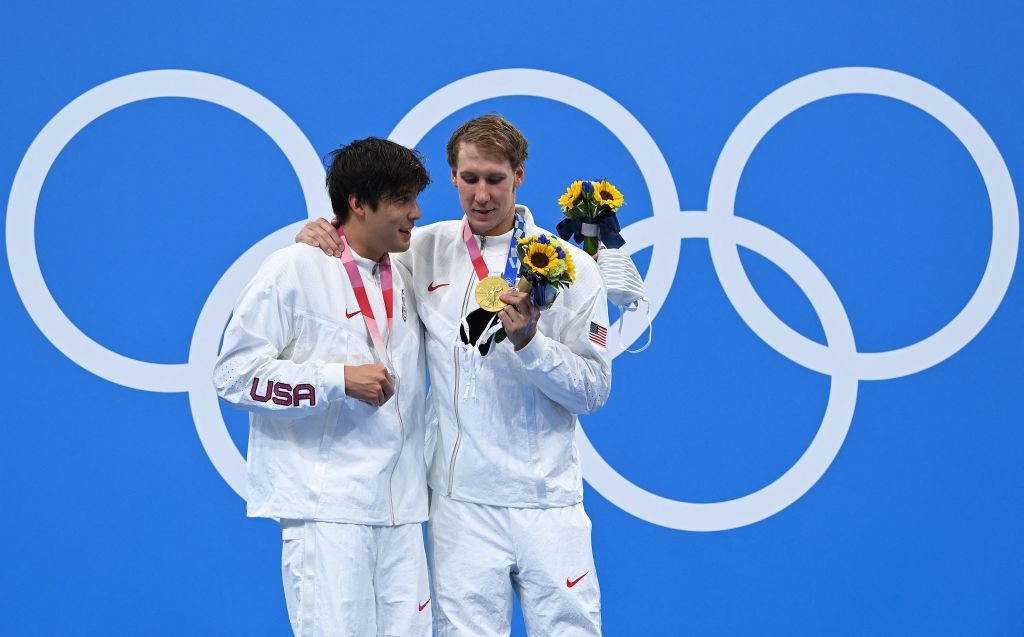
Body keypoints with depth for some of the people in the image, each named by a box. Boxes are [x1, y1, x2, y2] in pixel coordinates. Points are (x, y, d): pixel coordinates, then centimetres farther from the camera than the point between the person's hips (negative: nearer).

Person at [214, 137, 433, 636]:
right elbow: (234, 374, -8)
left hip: (400, 509, 6)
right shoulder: (294, 270, -5)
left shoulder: (405, 278, 14)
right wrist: (340, 379, -15)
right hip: (325, 506, -6)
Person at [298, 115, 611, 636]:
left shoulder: (571, 267, 1)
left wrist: (528, 341, -17)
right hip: (461, 502, 1)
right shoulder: (426, 251, 7)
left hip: (548, 502, -1)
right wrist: (320, 237, 1)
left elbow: (594, 389, -1)